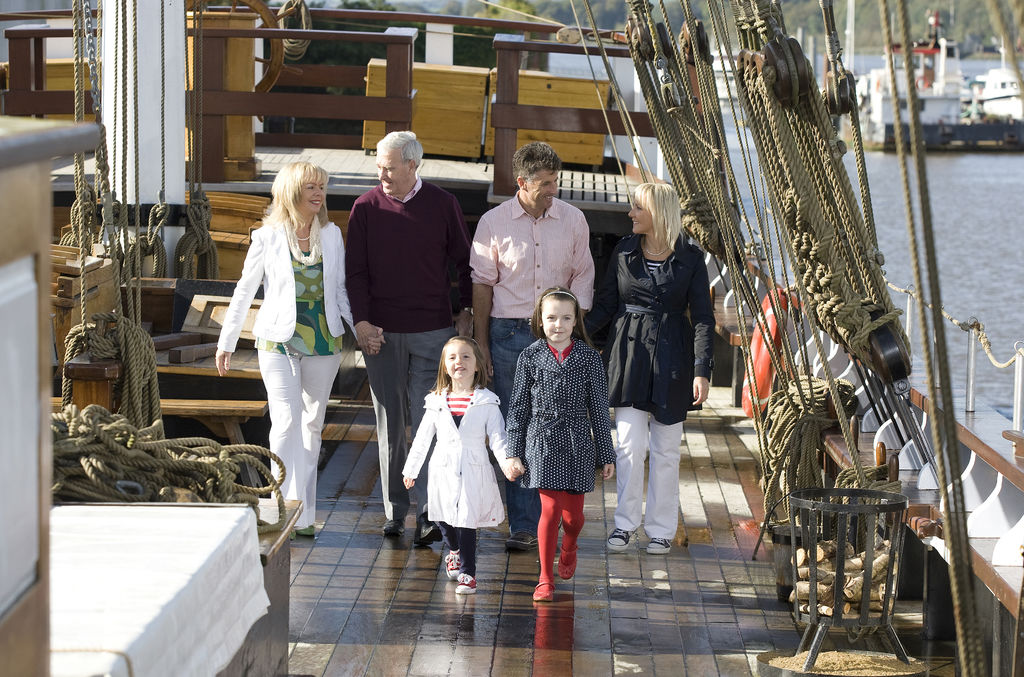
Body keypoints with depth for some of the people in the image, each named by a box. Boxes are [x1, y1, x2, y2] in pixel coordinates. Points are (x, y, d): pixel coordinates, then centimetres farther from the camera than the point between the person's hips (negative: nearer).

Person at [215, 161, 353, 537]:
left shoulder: (331, 235, 7)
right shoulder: (268, 238, -2)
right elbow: (244, 291, 4)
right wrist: (226, 342, 4)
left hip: (323, 338, 3)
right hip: (279, 339, -3)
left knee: (312, 423, 7)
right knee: (287, 420, -15)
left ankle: (303, 513, 14)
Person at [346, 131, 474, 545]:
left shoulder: (442, 205, 1)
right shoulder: (366, 208, 2)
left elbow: (464, 262, 11)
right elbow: (355, 270, 3)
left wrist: (467, 311, 6)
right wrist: (362, 321, -7)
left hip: (432, 332, -1)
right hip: (381, 333, 1)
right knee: (390, 424, 6)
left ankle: (428, 513, -6)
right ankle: (395, 510, 14)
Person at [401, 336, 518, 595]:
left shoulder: (486, 403, -1)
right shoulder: (437, 403, 6)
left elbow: (497, 437, -4)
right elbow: (422, 438, 12)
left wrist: (507, 462, -20)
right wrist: (411, 470, 14)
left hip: (473, 472, -3)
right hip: (443, 471, 3)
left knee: (467, 524, -5)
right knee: (442, 518, 10)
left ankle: (467, 574, 5)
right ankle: (454, 551, 41)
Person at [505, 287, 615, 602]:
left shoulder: (589, 357, 0)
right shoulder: (531, 357, -1)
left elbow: (599, 408, 4)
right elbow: (518, 407, 4)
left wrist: (607, 455, 6)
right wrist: (514, 453, 2)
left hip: (578, 444, 1)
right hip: (542, 441, -1)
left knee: (573, 513, 6)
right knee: (550, 509, -7)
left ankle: (568, 549, 40)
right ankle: (545, 579, 4)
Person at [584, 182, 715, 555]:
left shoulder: (690, 258, -4)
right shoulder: (624, 251, 4)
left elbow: (703, 317, -5)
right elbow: (605, 304, 9)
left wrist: (702, 370, -13)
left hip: (670, 356, -1)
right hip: (629, 352, 1)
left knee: (665, 449, 5)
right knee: (629, 444, -4)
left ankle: (661, 528, 16)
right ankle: (626, 522, 9)